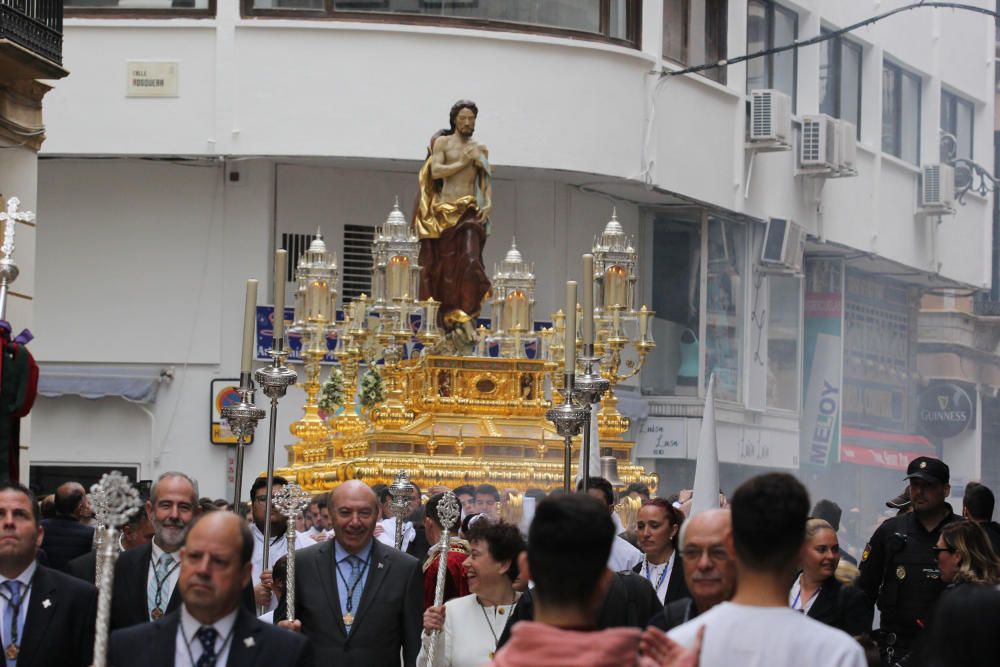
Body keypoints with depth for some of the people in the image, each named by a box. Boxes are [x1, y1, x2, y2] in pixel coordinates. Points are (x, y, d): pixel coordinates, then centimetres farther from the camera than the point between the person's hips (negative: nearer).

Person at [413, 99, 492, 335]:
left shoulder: (479, 149, 16)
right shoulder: (443, 142, 6)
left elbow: (486, 181, 15)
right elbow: (436, 171, -8)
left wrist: (488, 203, -2)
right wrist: (463, 163, -8)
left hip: (470, 212, 1)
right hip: (445, 211, -1)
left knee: (470, 261, -16)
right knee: (443, 266, 1)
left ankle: (465, 318, -20)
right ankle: (442, 318, 11)